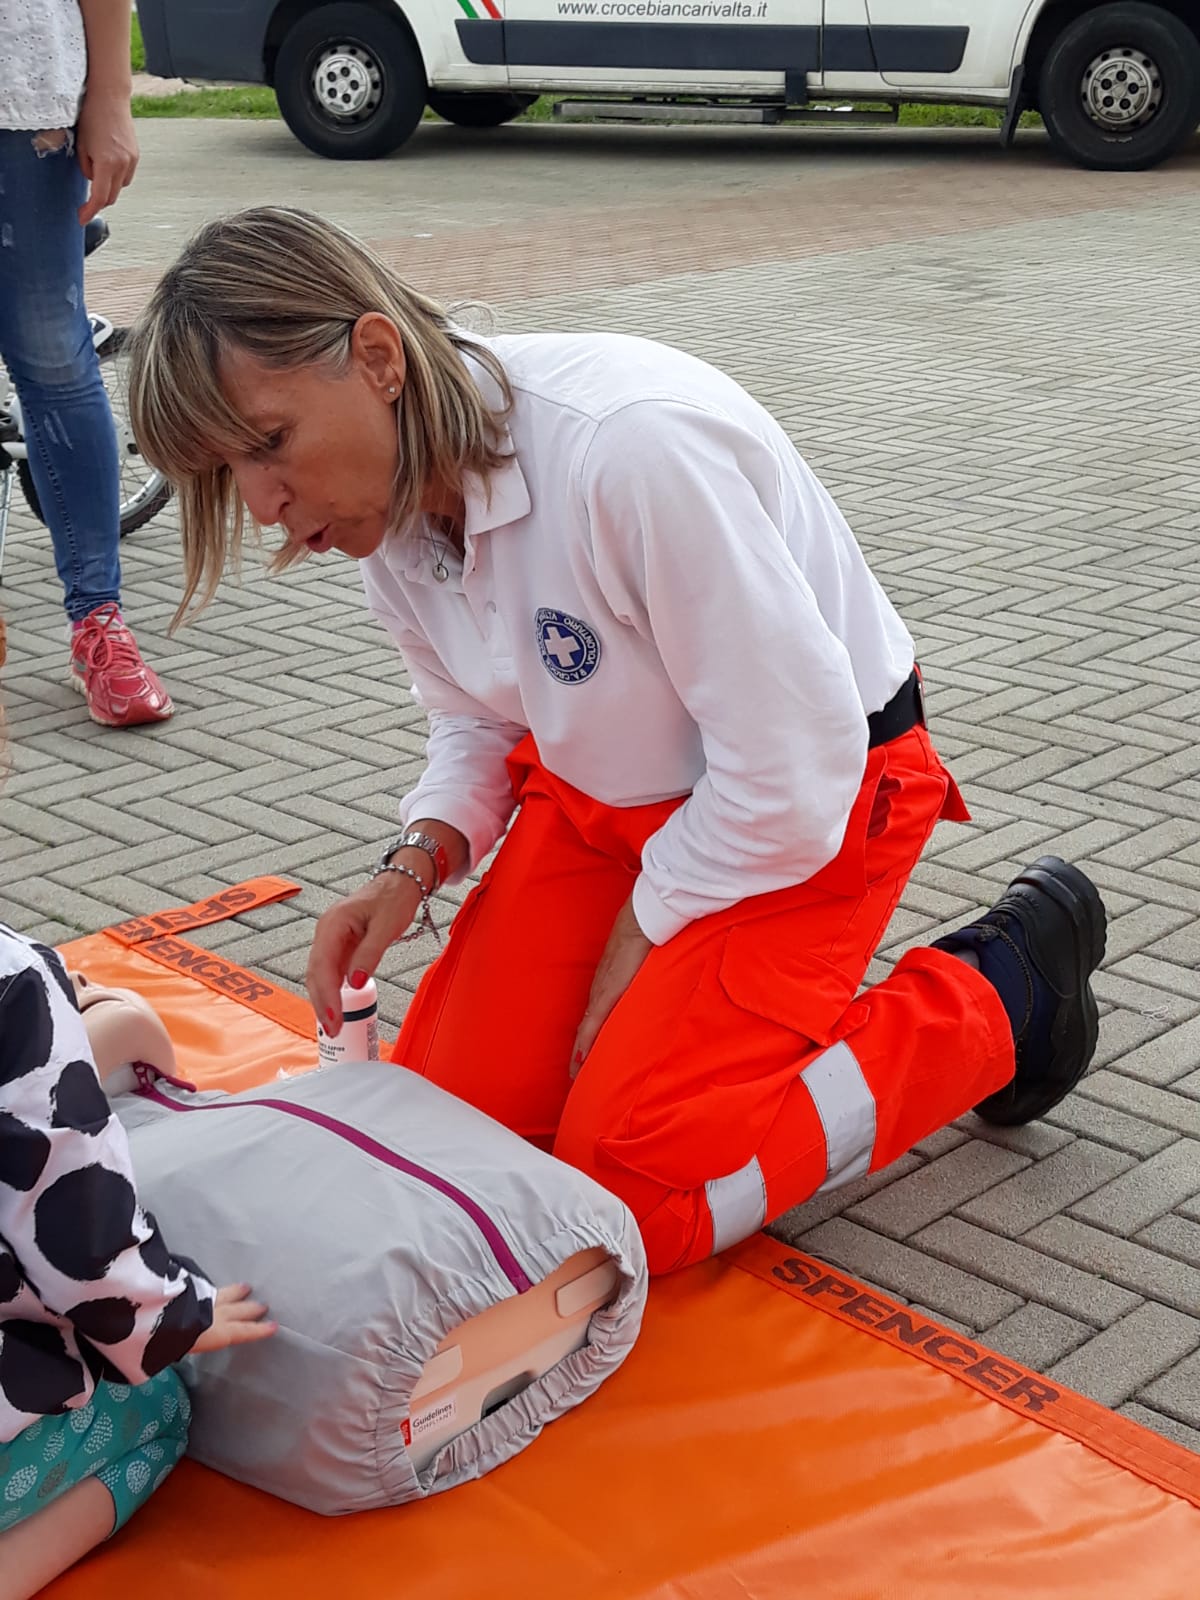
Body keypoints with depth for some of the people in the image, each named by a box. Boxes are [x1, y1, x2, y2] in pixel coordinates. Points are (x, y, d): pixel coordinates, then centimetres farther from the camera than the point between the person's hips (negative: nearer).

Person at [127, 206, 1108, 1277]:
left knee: (635, 1201, -13)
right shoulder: (391, 501, -8)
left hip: (805, 812, -7)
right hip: (595, 796, 7)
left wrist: (638, 937, -14)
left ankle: (1004, 991, 4)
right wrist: (415, 864, -12)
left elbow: (791, 769, -28)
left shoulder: (631, 446, -35)